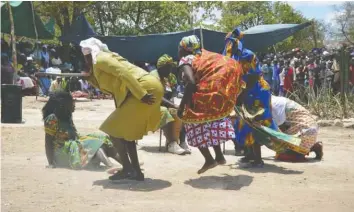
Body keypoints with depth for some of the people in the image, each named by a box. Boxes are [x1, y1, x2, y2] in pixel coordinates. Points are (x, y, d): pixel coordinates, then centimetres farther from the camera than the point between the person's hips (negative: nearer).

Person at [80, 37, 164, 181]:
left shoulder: (100, 59, -2)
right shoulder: (105, 58, 27)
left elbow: (124, 73, -17)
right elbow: (108, 88, 28)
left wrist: (142, 95, -23)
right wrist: (90, 76, 19)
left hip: (147, 88, -10)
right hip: (150, 88, 10)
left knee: (114, 129, -1)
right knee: (126, 131, 17)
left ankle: (127, 169, 2)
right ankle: (136, 171, 16)